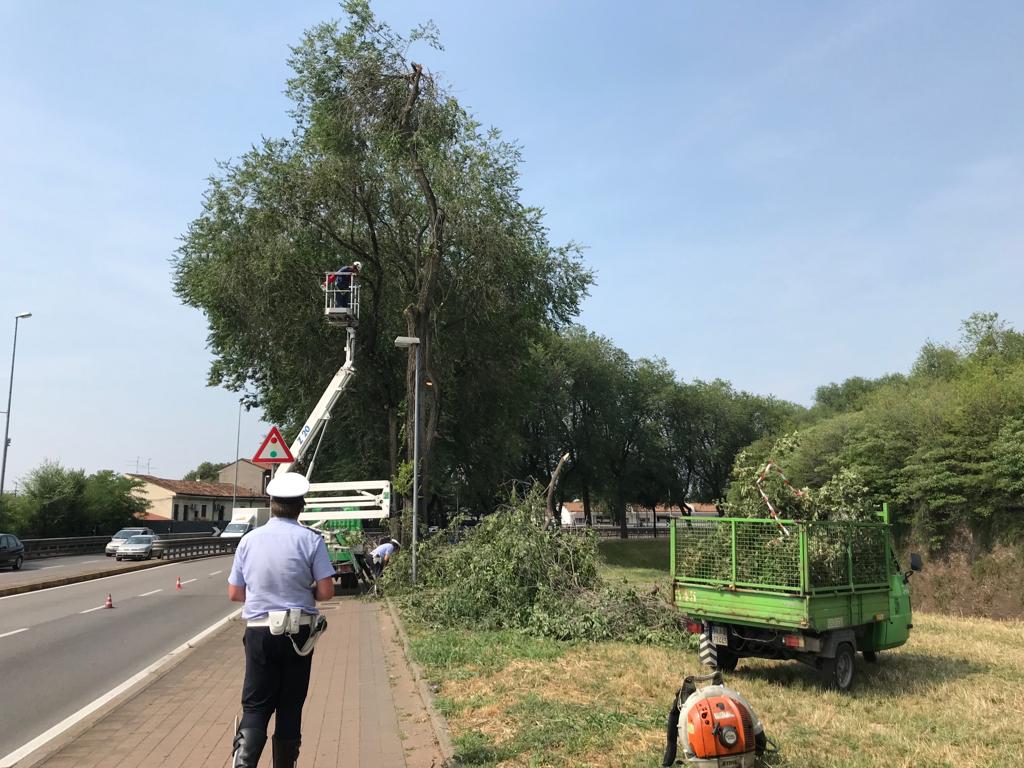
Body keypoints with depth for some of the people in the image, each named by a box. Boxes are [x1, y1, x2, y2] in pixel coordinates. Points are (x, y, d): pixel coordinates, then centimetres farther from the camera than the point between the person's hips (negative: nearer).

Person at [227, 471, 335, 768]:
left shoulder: (249, 540, 0)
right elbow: (326, 591, -11)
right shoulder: (311, 540, -8)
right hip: (298, 633, -1)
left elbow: (235, 593, 5)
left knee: (255, 706, 6)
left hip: (259, 632, 1)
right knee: (290, 707, 12)